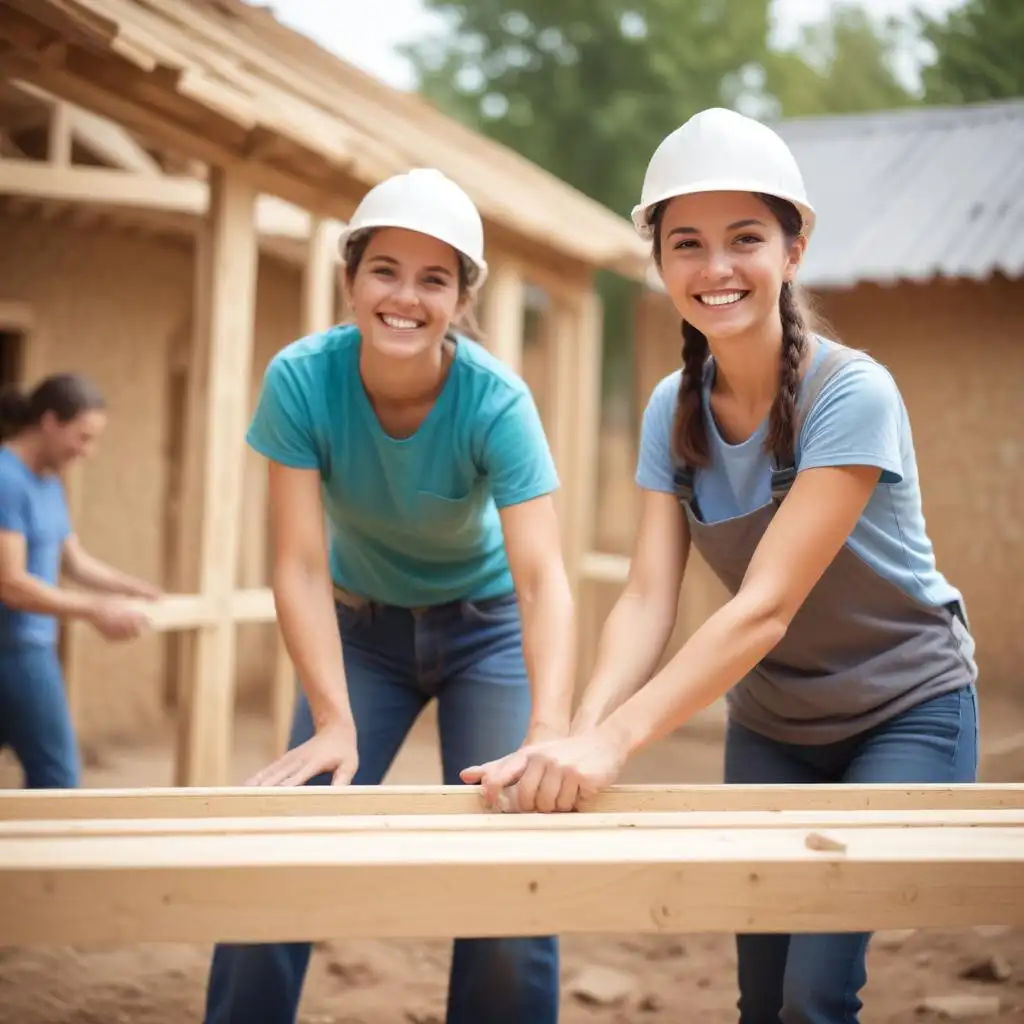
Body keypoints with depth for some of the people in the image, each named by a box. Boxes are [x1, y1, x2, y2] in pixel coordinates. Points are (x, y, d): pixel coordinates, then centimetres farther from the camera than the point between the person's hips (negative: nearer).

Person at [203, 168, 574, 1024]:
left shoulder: (496, 400, -26)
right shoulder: (302, 379, -22)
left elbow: (543, 578, -35)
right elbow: (302, 567, -24)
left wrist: (548, 729, -50)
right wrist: (334, 723, -34)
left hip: (484, 626, -1)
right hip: (361, 626, 1)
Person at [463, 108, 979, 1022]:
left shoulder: (852, 395, -24)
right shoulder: (674, 411, -6)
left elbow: (765, 606, -32)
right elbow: (648, 597, -16)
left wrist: (616, 741, -42)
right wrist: (580, 734, -35)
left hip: (904, 713, -5)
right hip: (772, 720, 5)